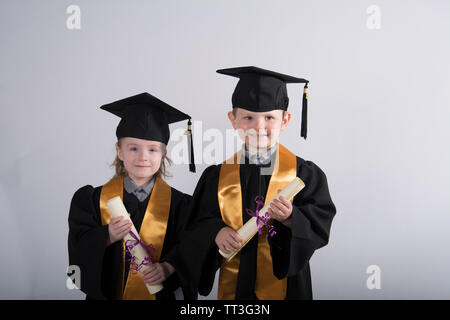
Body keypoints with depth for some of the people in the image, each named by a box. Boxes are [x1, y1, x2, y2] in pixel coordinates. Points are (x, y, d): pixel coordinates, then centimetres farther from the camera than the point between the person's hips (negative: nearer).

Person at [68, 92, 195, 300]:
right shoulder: (93, 199, -5)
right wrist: (107, 237, -26)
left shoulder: (177, 203, -7)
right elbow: (80, 249, -9)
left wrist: (167, 268, -25)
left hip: (159, 294, 0)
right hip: (106, 293, 1)